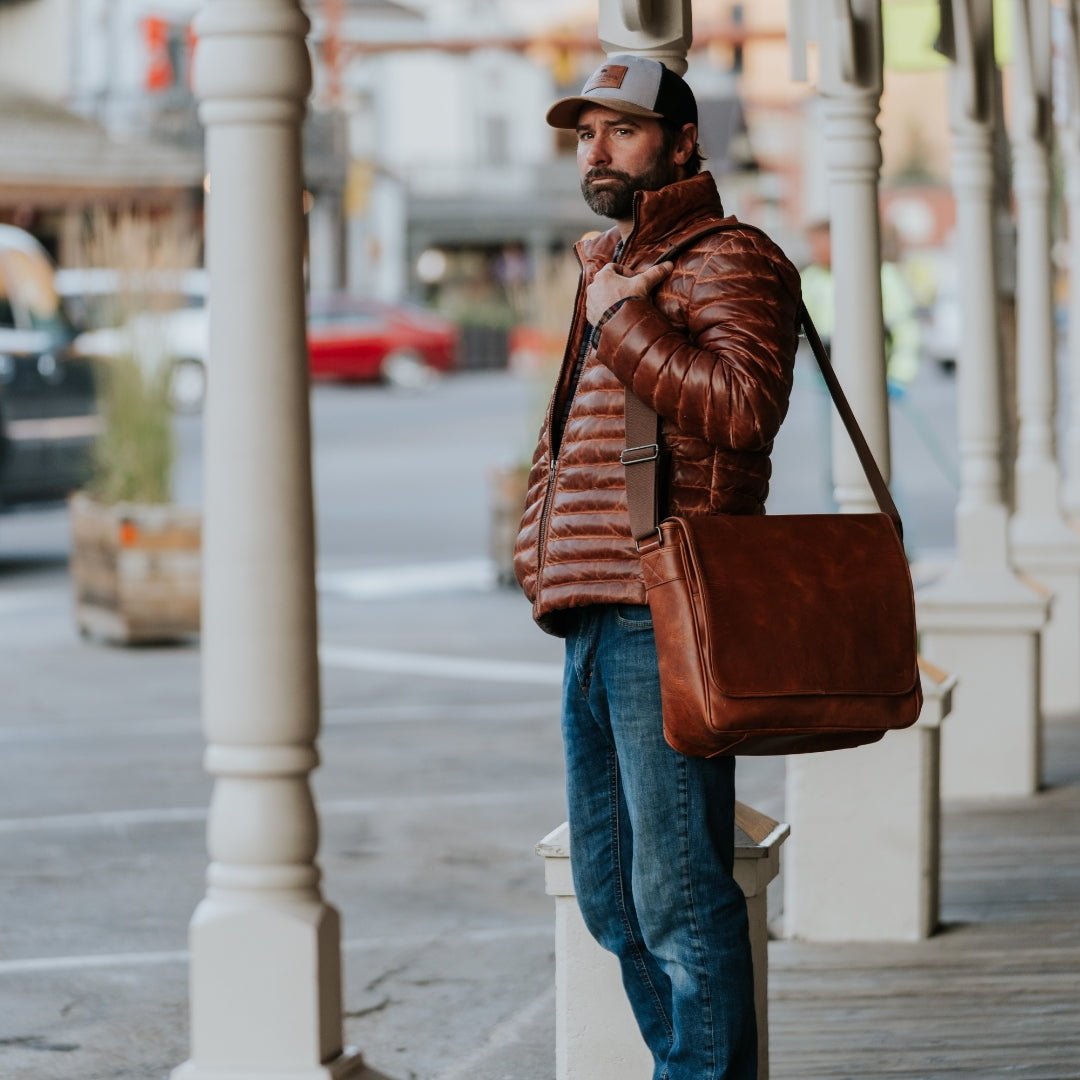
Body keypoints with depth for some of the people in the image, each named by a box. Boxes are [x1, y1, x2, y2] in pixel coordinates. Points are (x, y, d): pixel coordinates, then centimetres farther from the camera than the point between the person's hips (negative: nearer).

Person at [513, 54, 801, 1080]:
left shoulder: (729, 259, -5)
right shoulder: (606, 270, 23)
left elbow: (742, 406, -22)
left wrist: (622, 322, -13)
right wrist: (538, 552, 19)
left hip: (664, 621, -10)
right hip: (590, 621, 10)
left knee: (677, 896, -11)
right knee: (611, 897, 13)